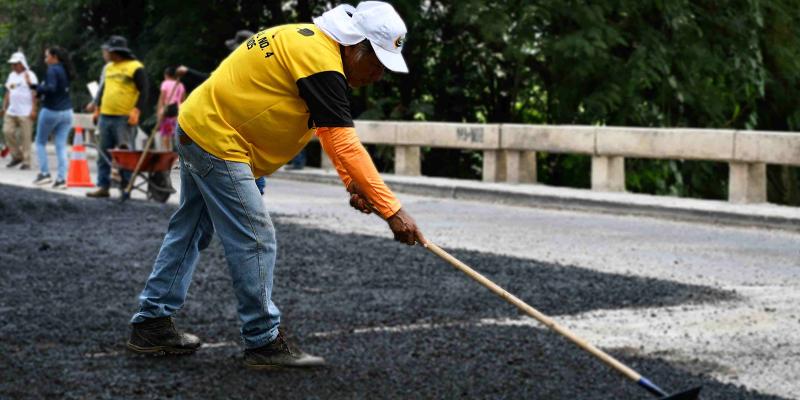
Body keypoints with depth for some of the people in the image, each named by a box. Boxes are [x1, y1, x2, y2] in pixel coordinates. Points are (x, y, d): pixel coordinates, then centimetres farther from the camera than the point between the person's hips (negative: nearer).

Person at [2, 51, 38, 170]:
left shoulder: (29, 75, -4)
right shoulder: (11, 76, 17)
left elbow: (34, 93, -9)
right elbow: (7, 93, 21)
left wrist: (33, 110, -16)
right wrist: (4, 108, 15)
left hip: (25, 112, -7)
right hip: (11, 111, 7)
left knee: (25, 137, -6)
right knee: (7, 131, -2)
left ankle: (26, 161, -1)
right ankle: (17, 156, 12)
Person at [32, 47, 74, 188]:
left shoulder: (52, 70, -13)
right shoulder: (65, 70, 11)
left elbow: (51, 88, -26)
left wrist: (37, 88, -16)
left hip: (51, 111, -7)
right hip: (66, 111, 7)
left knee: (40, 142, 11)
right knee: (61, 146, 4)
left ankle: (44, 173, 4)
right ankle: (61, 178, -2)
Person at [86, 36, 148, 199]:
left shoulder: (136, 68, -6)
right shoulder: (109, 67, 17)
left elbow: (144, 91, -10)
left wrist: (136, 110, -20)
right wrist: (98, 107, 21)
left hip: (125, 118, -7)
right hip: (106, 116, 7)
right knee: (104, 153, 7)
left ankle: (126, 187, -1)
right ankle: (103, 186, 10)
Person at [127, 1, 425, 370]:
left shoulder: (311, 40, 8)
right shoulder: (319, 58, -22)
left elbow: (334, 131, 9)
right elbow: (346, 145, -26)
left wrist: (352, 182, -3)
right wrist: (392, 211, -25)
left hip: (197, 129, 11)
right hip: (218, 141, -11)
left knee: (190, 231, 17)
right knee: (255, 241, -6)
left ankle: (151, 325, 27)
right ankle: (264, 343, 2)